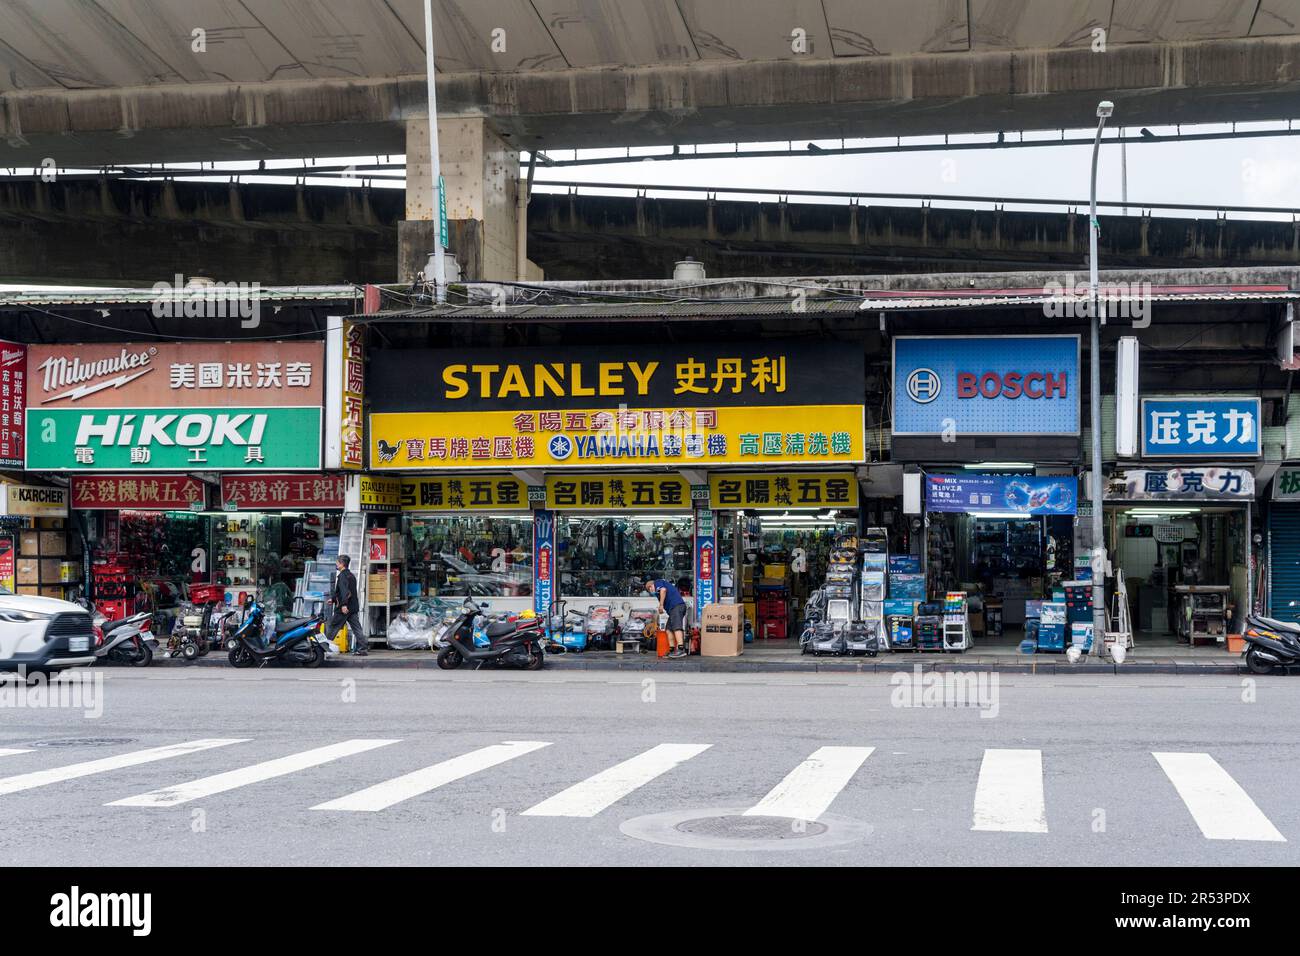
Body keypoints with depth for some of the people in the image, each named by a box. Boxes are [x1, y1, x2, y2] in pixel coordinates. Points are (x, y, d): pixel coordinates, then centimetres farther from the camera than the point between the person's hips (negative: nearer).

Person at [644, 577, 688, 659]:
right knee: (669, 629, 8)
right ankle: (672, 651, 3)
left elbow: (663, 590, -12)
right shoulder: (665, 584, 36)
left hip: (676, 605, -10)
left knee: (676, 627, -21)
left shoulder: (657, 582, 10)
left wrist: (661, 605, -10)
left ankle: (681, 649, -34)